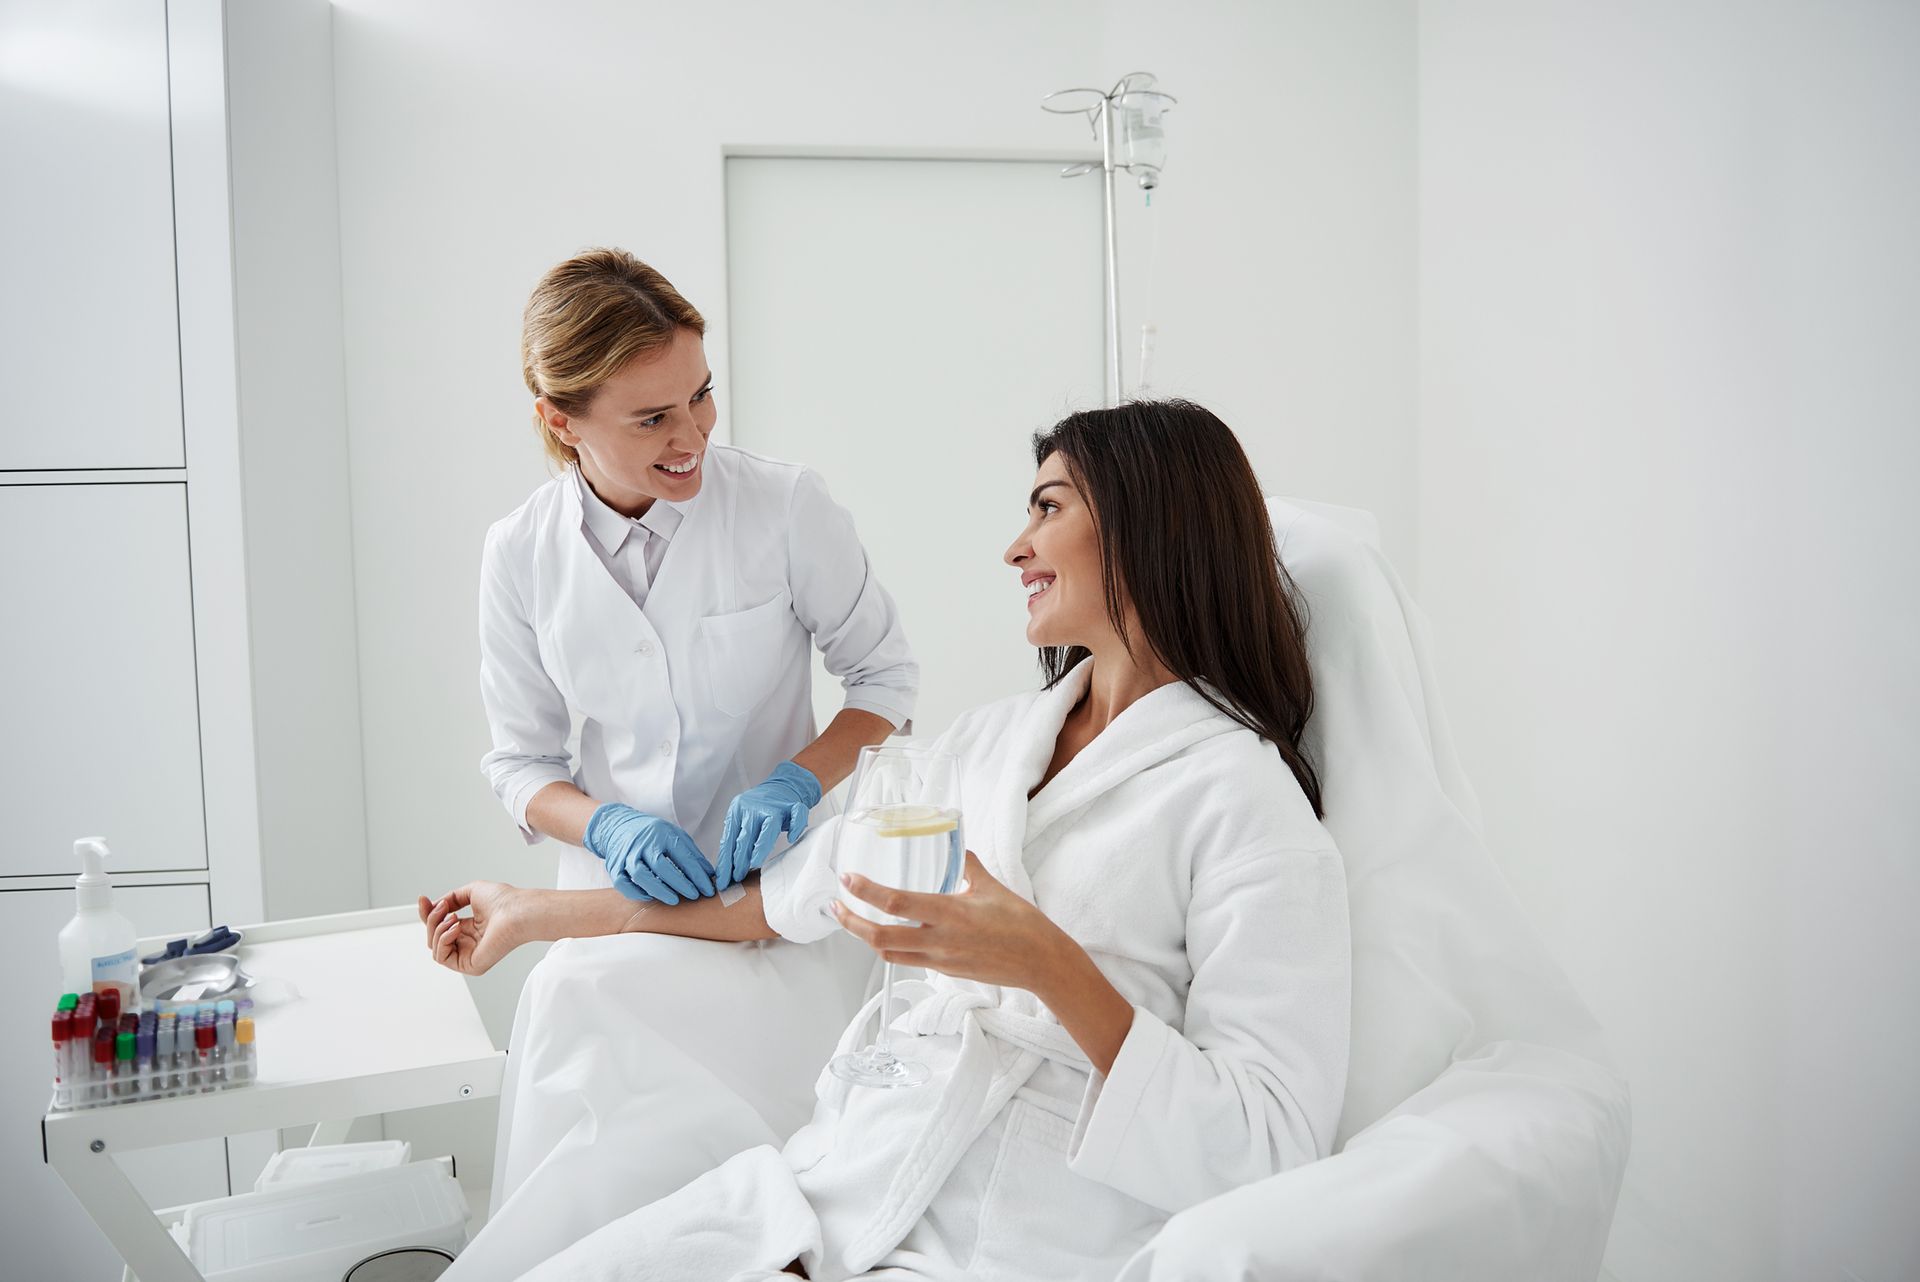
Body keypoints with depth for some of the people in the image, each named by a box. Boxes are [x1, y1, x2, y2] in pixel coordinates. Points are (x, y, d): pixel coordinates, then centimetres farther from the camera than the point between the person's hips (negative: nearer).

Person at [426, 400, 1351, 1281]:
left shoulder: (1241, 793, -10)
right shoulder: (995, 734, 13)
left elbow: (1272, 1146, -15)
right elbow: (794, 893, 19)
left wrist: (1051, 967, -26)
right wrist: (535, 913, 24)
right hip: (835, 1184, 6)